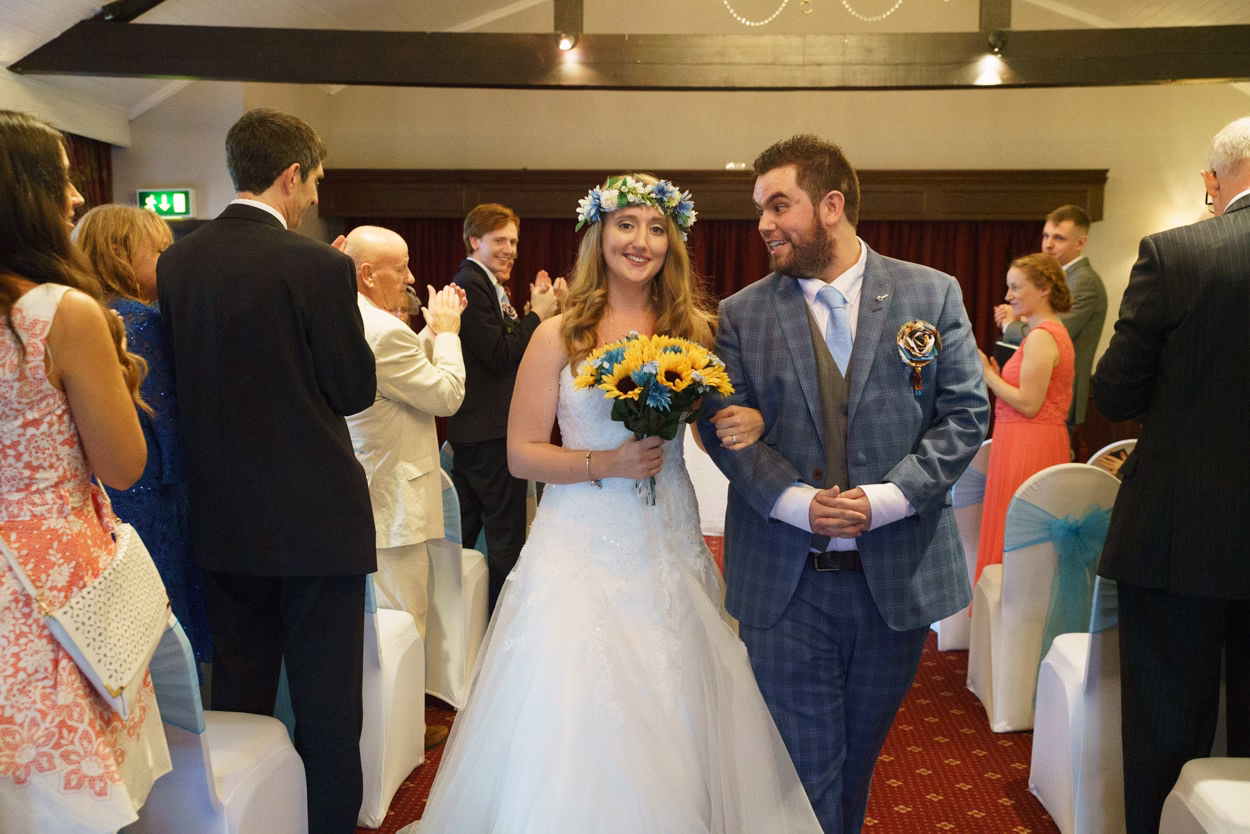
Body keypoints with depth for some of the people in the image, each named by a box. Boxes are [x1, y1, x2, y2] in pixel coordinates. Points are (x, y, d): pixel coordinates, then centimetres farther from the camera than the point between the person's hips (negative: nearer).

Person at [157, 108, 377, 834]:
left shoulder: (174, 262, 2)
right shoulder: (319, 266, -16)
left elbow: (183, 377, 8)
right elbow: (355, 390, -9)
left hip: (221, 516, 6)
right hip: (314, 514, -6)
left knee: (238, 692, 19)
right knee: (326, 699, 7)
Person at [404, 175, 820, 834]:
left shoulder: (691, 329, 6)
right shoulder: (560, 334, -2)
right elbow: (521, 453, -3)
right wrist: (605, 464, -16)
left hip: (669, 550, 3)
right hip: (583, 550, -2)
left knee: (673, 729, 7)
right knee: (575, 736, 0)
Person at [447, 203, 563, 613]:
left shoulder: (481, 284, 18)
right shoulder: (472, 284, -14)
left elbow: (509, 344, 14)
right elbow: (500, 354, -20)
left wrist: (537, 309, 4)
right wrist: (537, 314, -12)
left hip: (469, 431, 11)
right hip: (491, 432, -11)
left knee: (463, 530, 17)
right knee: (506, 537, -2)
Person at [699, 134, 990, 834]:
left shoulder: (932, 294, 1)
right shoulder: (741, 315, 1)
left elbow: (965, 411, -2)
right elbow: (725, 427, -3)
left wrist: (887, 499, -15)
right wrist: (796, 503, -18)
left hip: (898, 575, 1)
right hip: (785, 582, -1)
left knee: (860, 752, 20)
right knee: (806, 765, 6)